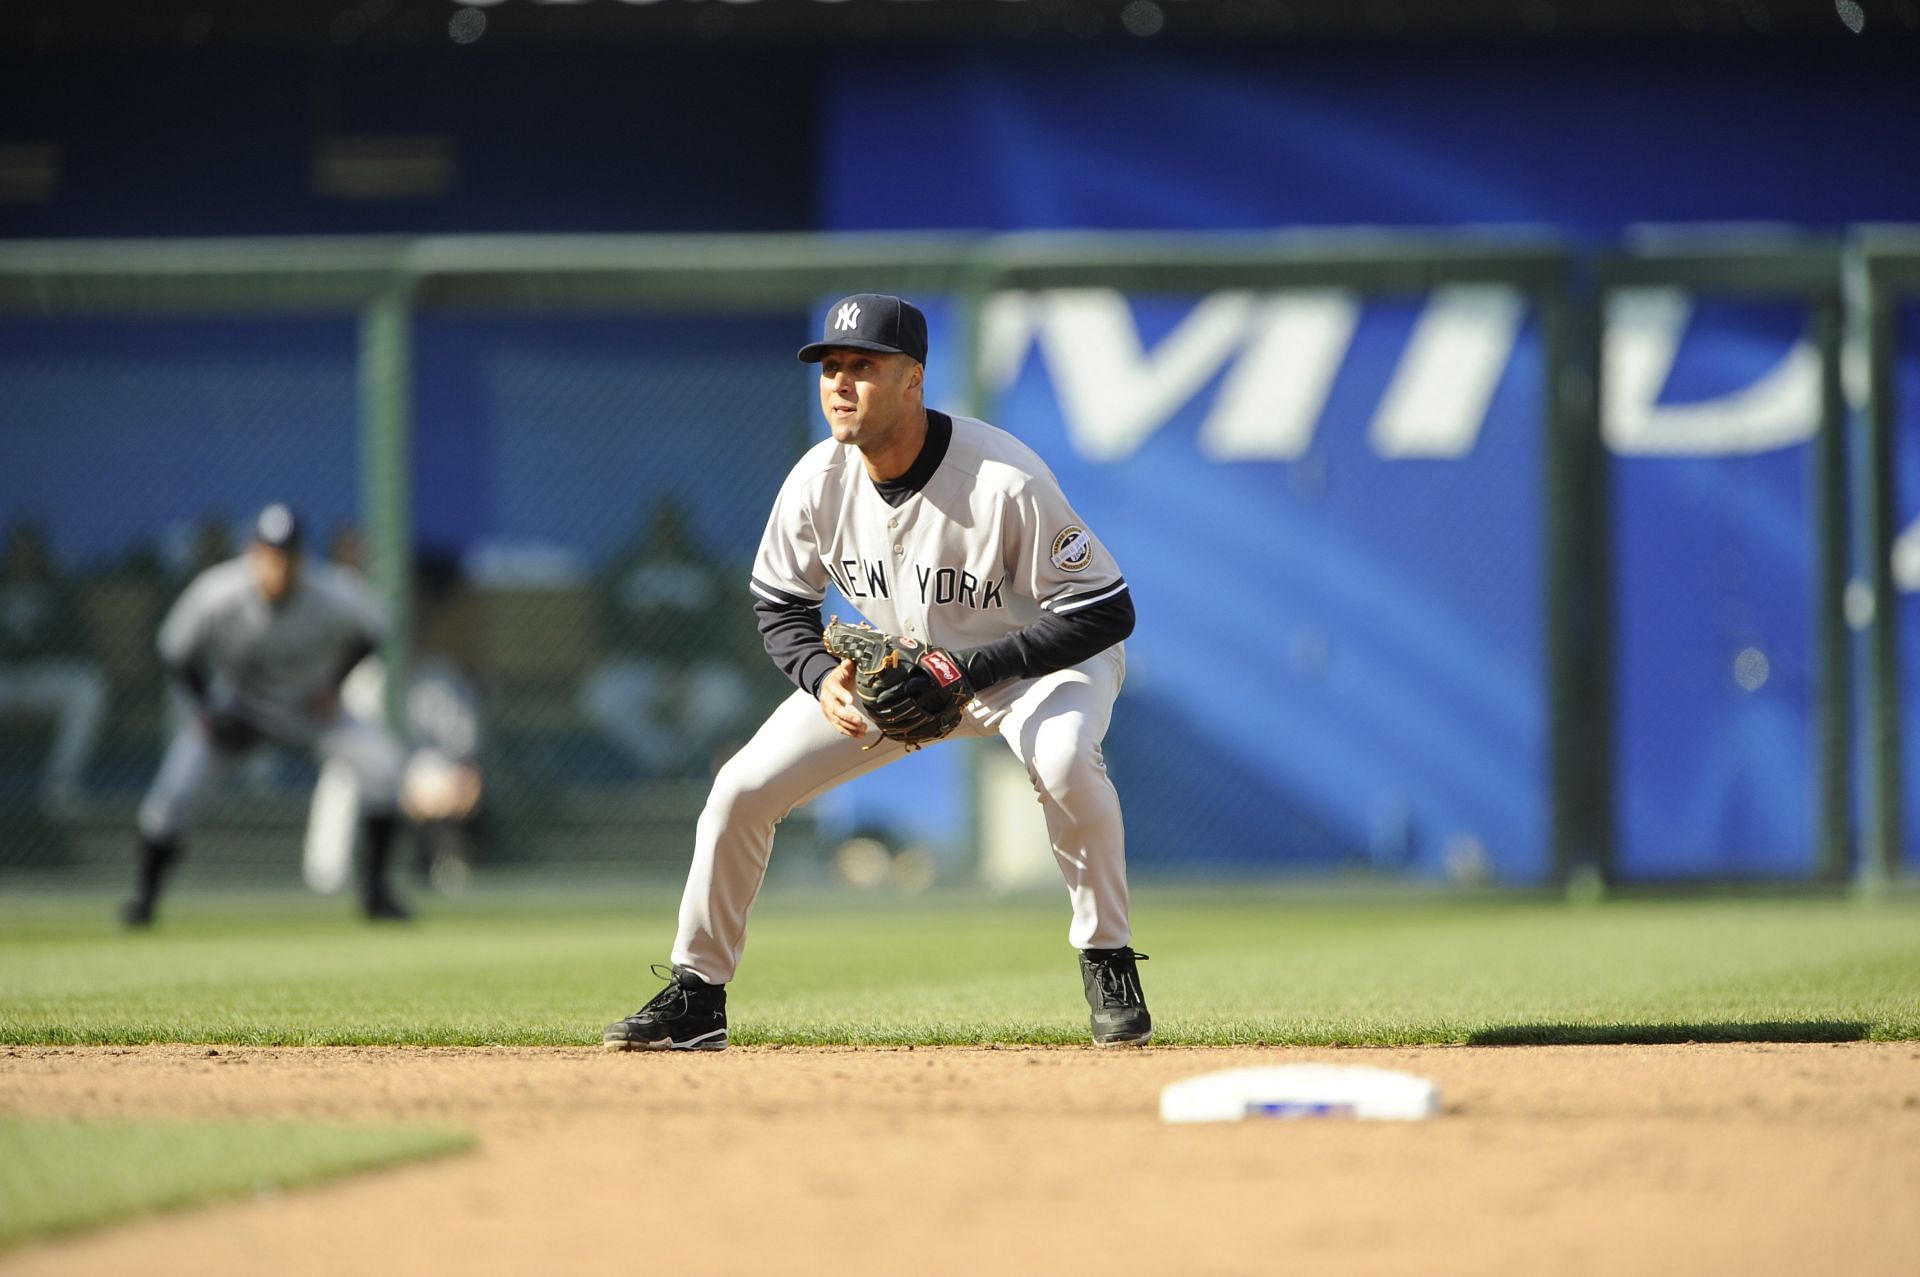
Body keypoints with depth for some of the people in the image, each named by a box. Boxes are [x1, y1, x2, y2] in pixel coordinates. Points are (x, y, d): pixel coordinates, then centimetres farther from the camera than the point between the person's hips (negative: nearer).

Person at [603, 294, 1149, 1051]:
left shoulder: (1004, 483, -33)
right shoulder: (818, 480, -17)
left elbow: (1105, 613, -28)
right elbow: (779, 604, 0)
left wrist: (967, 670, -35)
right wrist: (823, 677, -22)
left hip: (1039, 659, -5)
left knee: (1062, 760, -39)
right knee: (744, 787, -6)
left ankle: (1108, 963, -19)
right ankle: (694, 998, 11)